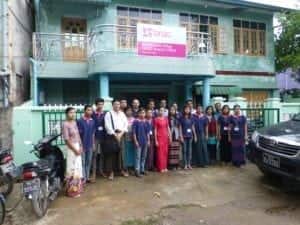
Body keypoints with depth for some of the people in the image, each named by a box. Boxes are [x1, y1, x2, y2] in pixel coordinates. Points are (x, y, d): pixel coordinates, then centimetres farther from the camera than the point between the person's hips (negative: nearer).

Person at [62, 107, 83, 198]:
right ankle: (72, 190, 10)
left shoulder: (74, 123, 9)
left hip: (77, 147, 8)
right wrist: (75, 149, -15)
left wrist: (80, 147, 2)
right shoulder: (65, 124, -15)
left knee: (78, 168, 15)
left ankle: (77, 188, 29)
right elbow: (67, 140, -18)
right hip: (71, 148, -8)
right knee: (72, 168, -1)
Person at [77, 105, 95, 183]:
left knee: (89, 162, 12)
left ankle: (87, 177, 23)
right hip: (82, 145, -5)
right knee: (82, 162, 3)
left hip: (90, 145, 5)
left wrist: (93, 144, 10)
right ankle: (83, 178, 12)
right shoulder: (80, 121, -10)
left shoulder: (92, 121, 4)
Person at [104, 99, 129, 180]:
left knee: (121, 153, 6)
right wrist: (115, 134, -13)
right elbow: (107, 126, -9)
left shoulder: (122, 114, 13)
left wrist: (121, 133, -7)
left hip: (121, 135, 4)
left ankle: (121, 169, 18)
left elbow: (126, 123, 7)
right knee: (112, 153, -2)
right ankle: (111, 171, 6)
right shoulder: (108, 114, -1)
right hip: (112, 135, -4)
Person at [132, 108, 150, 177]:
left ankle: (142, 170, 21)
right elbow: (134, 132, -8)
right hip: (138, 141, -5)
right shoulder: (136, 121, -7)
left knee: (144, 156, 11)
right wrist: (135, 141, -13)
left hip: (145, 142, 5)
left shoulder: (146, 122, 8)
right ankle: (137, 171, 1)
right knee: (138, 156, -4)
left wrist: (148, 140, 7)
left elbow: (148, 132, 12)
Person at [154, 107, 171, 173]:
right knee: (160, 152, -1)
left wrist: (170, 136, 6)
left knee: (165, 152, 9)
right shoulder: (156, 119, -6)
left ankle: (165, 167, 18)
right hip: (159, 137, -5)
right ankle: (160, 168, 7)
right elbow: (155, 130, -7)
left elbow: (168, 128, 12)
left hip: (165, 136, 5)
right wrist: (156, 140, -10)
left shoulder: (166, 118, 8)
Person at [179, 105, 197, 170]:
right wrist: (181, 136, -9)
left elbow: (193, 127, 11)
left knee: (190, 150, 6)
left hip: (190, 136, 3)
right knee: (185, 150, 0)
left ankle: (189, 164, 14)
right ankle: (185, 165, 7)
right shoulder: (182, 118, -1)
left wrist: (195, 135, 8)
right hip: (184, 136, -3)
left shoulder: (191, 118, 9)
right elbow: (180, 128, -2)